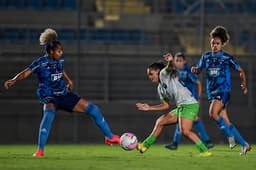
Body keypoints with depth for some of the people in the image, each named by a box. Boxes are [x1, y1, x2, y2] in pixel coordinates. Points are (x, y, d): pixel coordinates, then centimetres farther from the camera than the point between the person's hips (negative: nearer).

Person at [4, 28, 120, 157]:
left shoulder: (60, 60, 3)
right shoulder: (41, 63, -15)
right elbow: (26, 73, -23)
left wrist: (68, 80, 27)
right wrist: (13, 81, -39)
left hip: (64, 95, 7)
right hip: (49, 98, -6)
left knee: (93, 109, 4)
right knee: (49, 113, -40)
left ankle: (110, 137, 23)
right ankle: (40, 150, -31)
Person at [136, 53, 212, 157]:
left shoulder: (164, 73, 0)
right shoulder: (160, 88, 21)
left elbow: (170, 67, -24)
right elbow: (166, 105, 25)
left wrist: (170, 61, -47)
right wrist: (149, 108, 24)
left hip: (189, 104, -9)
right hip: (181, 107, 9)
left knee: (185, 131, -22)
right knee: (160, 122, 16)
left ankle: (204, 151, -17)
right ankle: (145, 145, 26)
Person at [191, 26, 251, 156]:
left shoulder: (227, 58, -3)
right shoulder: (206, 56, 9)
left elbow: (240, 71, 8)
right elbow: (199, 69, 18)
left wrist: (244, 85, 1)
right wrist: (195, 70, -4)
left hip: (223, 91, -5)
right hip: (212, 92, 5)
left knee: (213, 113, -27)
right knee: (225, 122, 3)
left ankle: (230, 136, -13)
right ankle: (244, 145, 12)